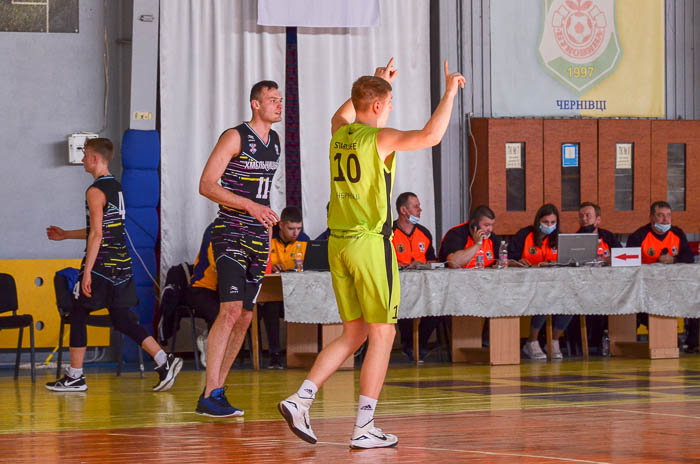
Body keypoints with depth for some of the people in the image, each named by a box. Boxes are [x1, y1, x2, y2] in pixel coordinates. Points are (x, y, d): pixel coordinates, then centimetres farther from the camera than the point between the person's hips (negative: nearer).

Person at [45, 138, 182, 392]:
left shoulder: (95, 192, -12)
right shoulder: (116, 188, 16)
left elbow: (97, 235, -18)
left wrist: (87, 272, -19)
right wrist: (65, 235, 33)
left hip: (102, 264, -8)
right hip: (121, 264, 8)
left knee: (78, 315, 3)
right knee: (122, 320, 9)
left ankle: (75, 376, 6)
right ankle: (164, 362, -3)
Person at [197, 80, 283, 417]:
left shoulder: (274, 140, 14)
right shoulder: (235, 137, -10)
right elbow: (206, 185, -15)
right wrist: (250, 206, -22)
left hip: (258, 237, 8)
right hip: (231, 234, -8)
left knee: (245, 317, 6)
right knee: (231, 310, -18)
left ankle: (218, 390, 13)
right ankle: (208, 396, -18)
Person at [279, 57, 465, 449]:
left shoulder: (340, 134, 10)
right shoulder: (380, 138, -10)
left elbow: (341, 115, 37)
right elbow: (431, 136, -24)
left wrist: (377, 81, 42)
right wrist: (450, 92, -13)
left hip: (338, 244, 8)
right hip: (370, 243, -8)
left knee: (354, 335, 15)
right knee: (382, 335, 1)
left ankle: (300, 399, 2)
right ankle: (364, 428, -2)